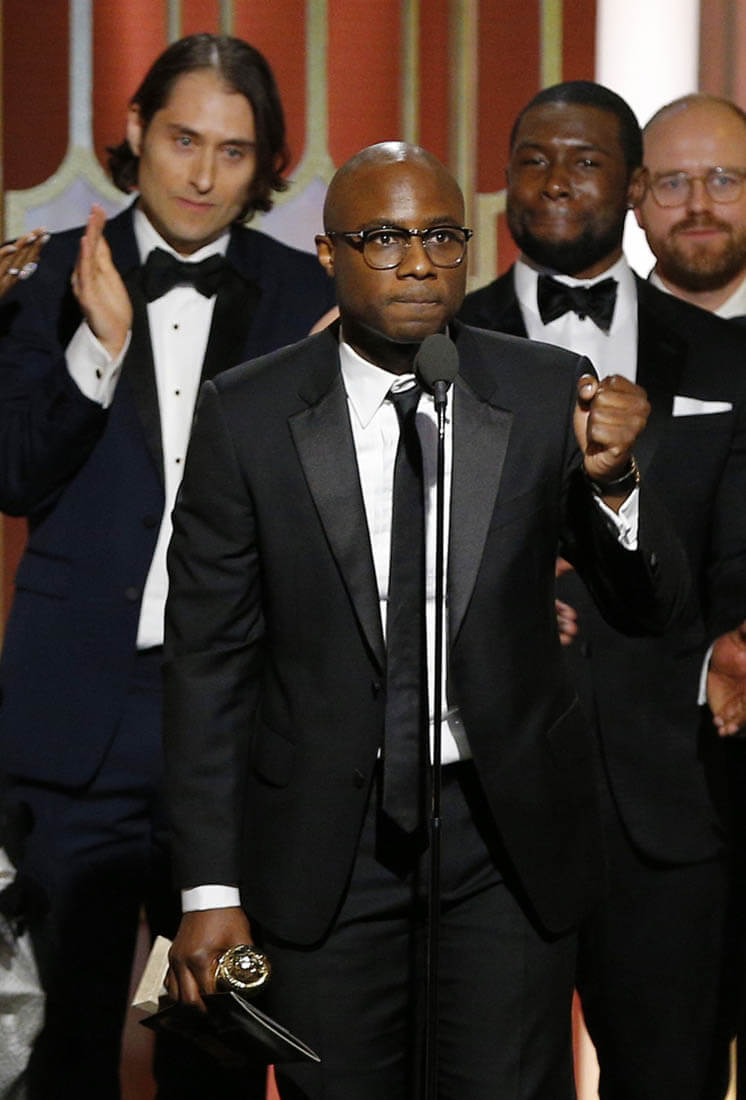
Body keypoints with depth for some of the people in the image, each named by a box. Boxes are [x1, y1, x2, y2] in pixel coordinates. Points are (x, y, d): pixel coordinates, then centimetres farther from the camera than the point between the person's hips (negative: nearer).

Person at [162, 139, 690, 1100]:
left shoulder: (550, 396, -4)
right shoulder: (245, 415, -6)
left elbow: (653, 609, -2)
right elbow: (207, 658, -3)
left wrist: (610, 480, -24)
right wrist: (209, 888, -5)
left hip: (511, 835, 1)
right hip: (323, 843, 0)